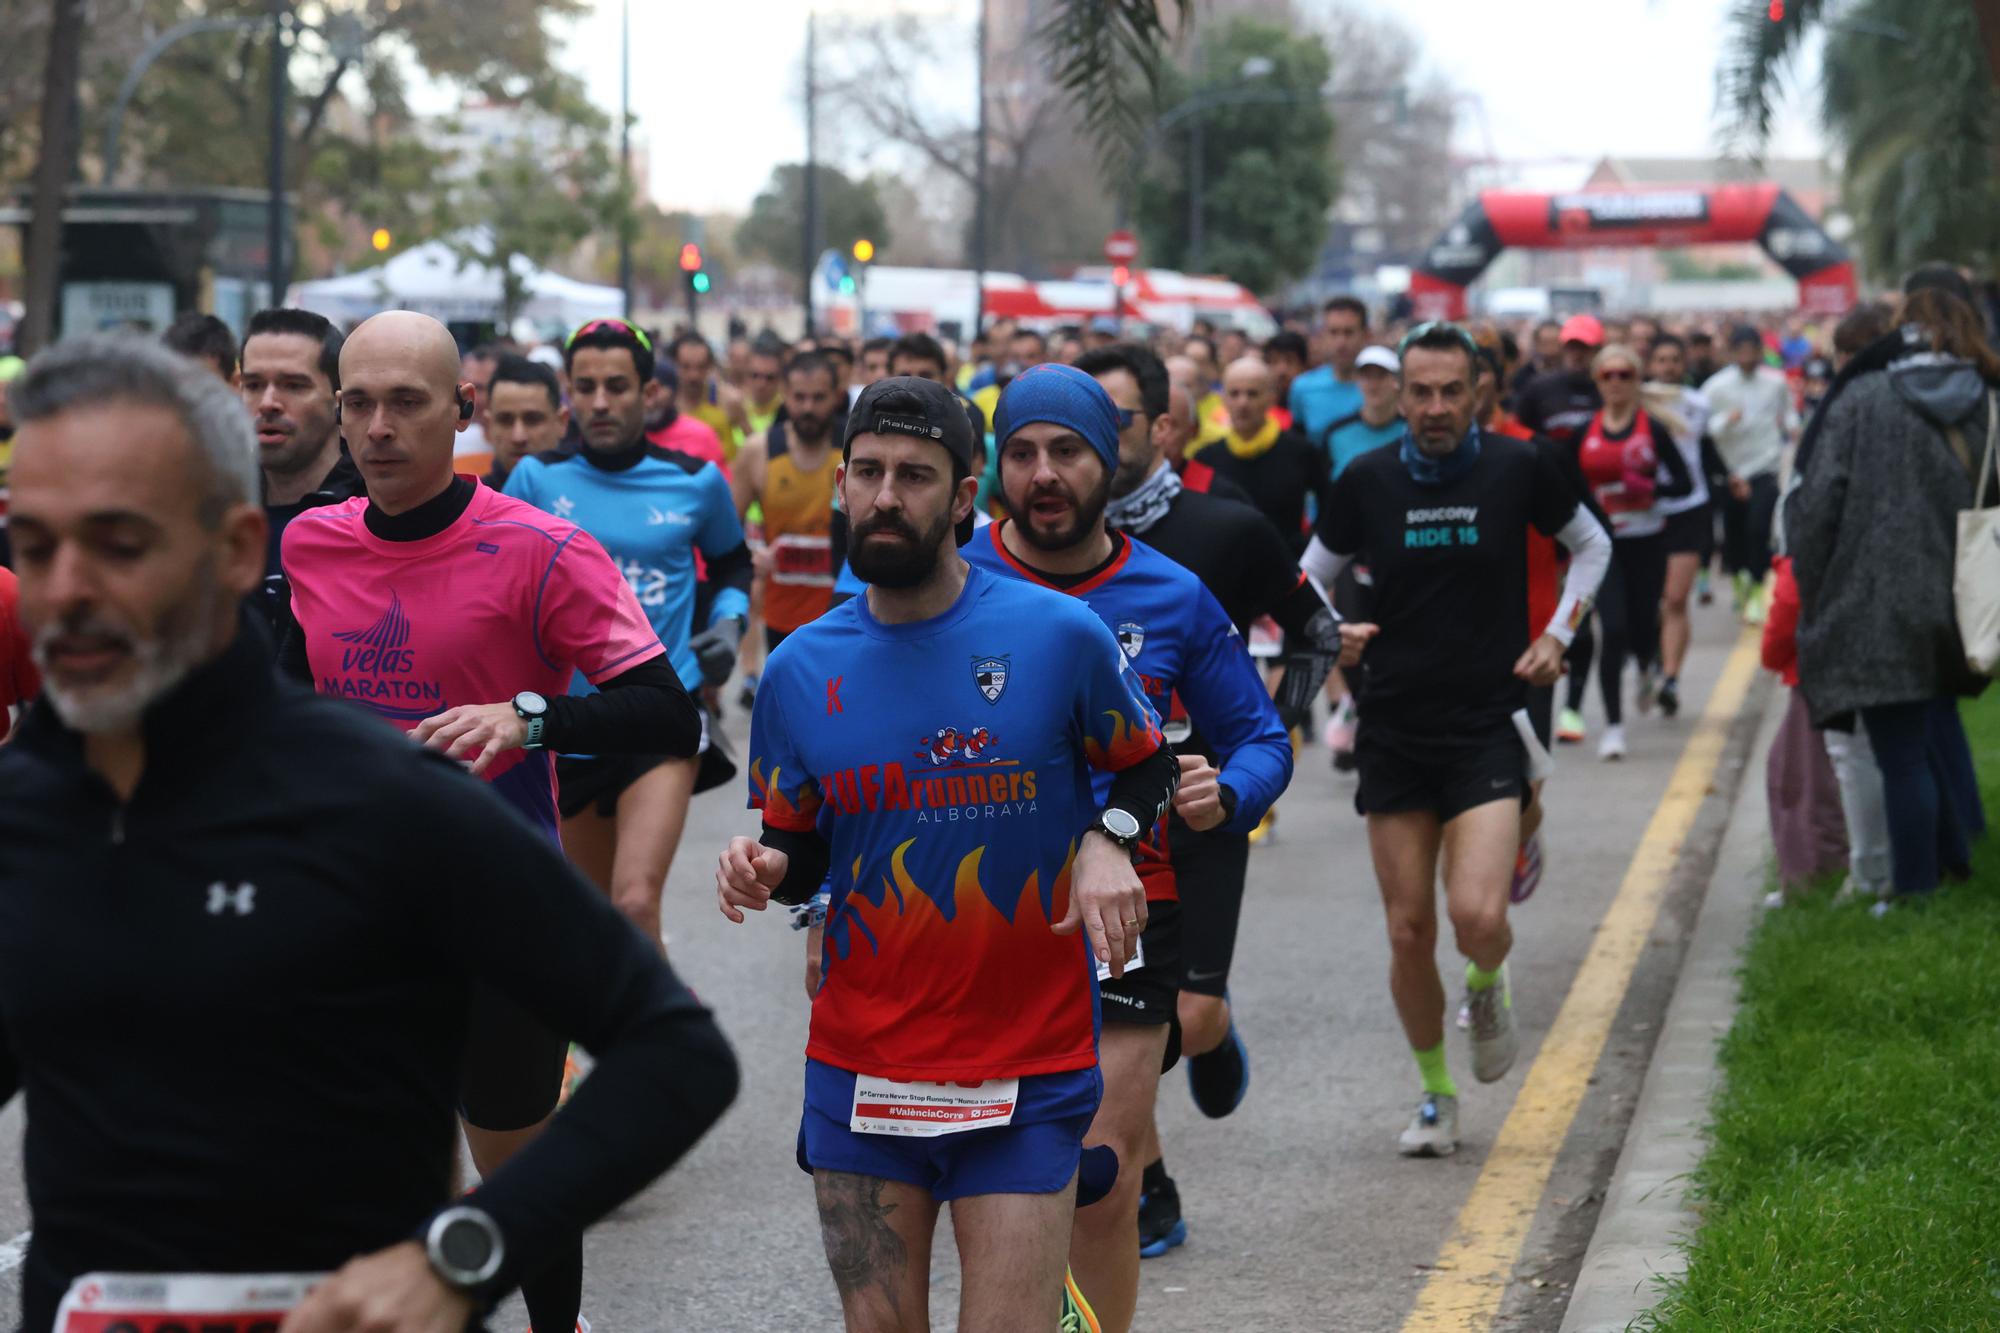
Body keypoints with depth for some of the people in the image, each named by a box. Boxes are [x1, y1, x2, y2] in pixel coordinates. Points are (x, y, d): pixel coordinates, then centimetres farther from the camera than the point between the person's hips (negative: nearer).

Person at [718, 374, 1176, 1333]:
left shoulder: (1060, 634, -5)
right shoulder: (800, 669, 2)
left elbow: (1148, 766, 10)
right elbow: (798, 848, 13)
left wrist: (1108, 839, -10)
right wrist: (765, 870, -10)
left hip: (1027, 1072, -3)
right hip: (858, 1068, 3)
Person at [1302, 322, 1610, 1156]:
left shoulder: (1518, 470, -2)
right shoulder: (1368, 482, 0)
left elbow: (1591, 545, 16)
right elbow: (1311, 577, 14)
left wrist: (1557, 634, 6)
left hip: (1489, 727, -2)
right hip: (1394, 732, 2)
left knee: (1479, 917, -18)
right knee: (1408, 932, 4)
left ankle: (1488, 987, 19)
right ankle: (1436, 1095, 24)